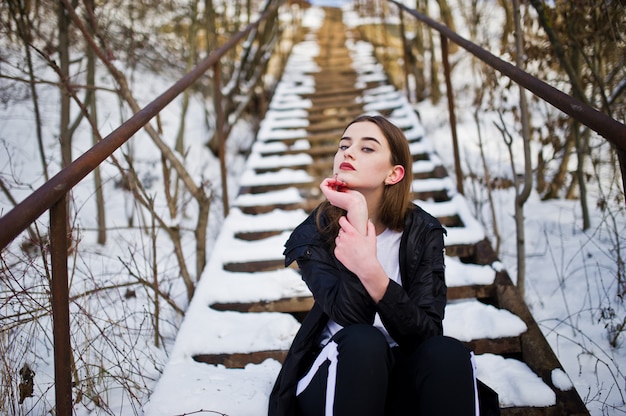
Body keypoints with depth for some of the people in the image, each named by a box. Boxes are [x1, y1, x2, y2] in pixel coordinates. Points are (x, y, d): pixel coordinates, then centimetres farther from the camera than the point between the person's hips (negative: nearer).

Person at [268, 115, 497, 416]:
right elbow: (352, 318, -23)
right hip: (333, 376, 0)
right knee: (363, 342, -33)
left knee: (448, 352, -31)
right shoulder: (315, 233, -8)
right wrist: (357, 214, -27)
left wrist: (370, 271, -36)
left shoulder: (422, 231, -6)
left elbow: (425, 331, -19)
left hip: (398, 375, 1)